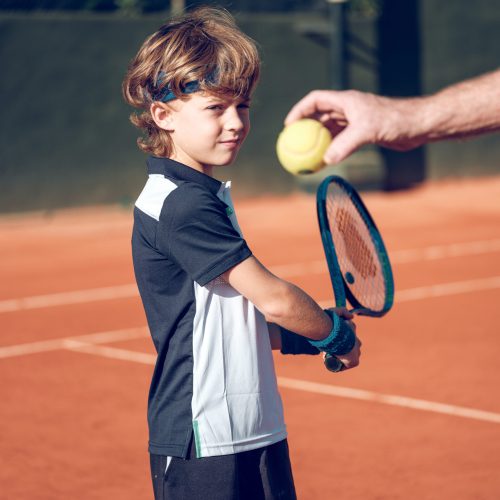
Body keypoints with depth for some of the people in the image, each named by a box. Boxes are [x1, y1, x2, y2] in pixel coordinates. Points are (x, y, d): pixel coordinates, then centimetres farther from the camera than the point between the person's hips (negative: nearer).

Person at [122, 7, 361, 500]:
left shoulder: (204, 196, 15)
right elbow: (274, 299, -18)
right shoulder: (181, 205, -17)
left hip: (256, 434, 10)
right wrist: (338, 334, -1)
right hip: (203, 445, -9)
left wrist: (309, 337, 7)